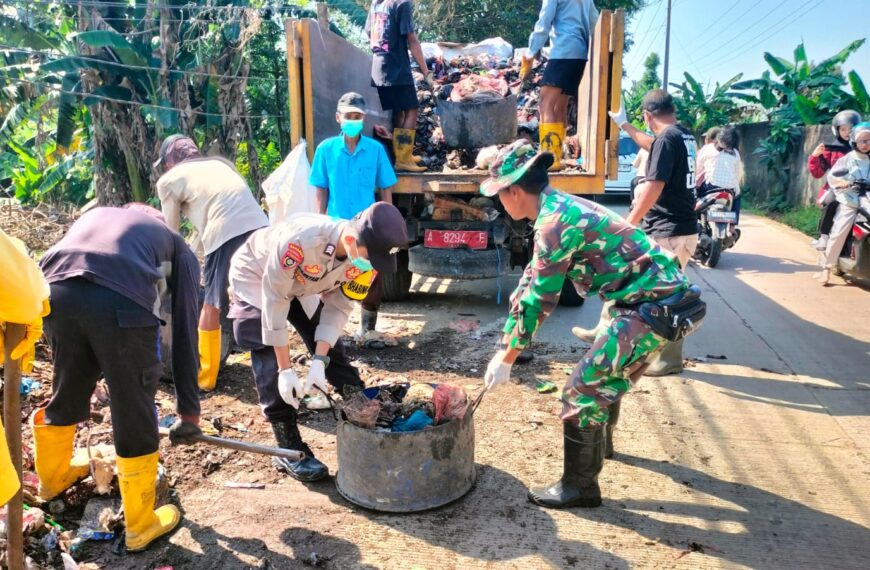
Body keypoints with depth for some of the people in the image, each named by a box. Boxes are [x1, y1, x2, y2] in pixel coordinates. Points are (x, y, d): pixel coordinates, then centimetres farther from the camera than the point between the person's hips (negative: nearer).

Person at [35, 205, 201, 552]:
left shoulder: (95, 215, 39)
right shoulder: (179, 249, 28)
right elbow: (184, 330, 24)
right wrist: (189, 410, 28)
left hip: (56, 292, 4)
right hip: (122, 300, -4)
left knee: (67, 391, 29)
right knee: (135, 415, 12)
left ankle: (52, 477, 54)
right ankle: (141, 525, 27)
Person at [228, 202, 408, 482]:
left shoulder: (365, 253, -25)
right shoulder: (300, 239, -44)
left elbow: (338, 307, -16)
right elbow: (275, 301, -34)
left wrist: (319, 360, -25)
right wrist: (285, 368, -30)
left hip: (304, 285, 5)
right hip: (257, 279, -5)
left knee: (333, 350, 1)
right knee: (270, 365, -12)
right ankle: (289, 450, -1)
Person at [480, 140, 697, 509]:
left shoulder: (554, 222, -20)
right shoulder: (560, 207, 10)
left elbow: (538, 299, -18)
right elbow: (531, 281, 13)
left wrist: (506, 359, -7)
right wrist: (505, 345, 14)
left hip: (651, 305, -10)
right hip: (658, 296, 10)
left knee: (583, 388, -7)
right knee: (608, 373, 28)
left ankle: (579, 486, 7)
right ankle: (600, 441, 52)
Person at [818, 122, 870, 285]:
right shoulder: (847, 159, 2)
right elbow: (831, 176, -3)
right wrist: (842, 182, -22)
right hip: (850, 202, -3)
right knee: (839, 232, -15)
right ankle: (826, 267, -9)